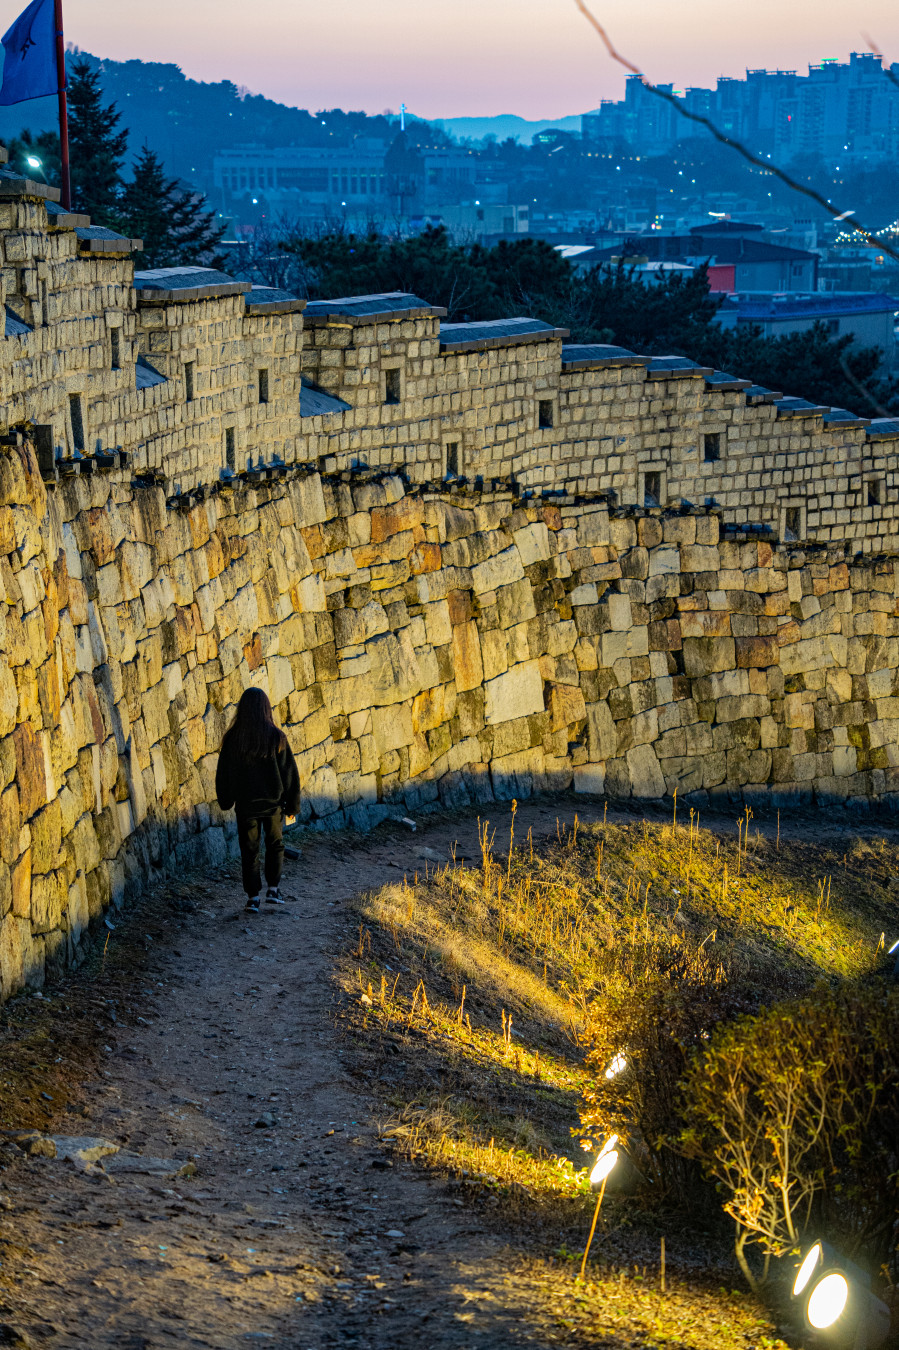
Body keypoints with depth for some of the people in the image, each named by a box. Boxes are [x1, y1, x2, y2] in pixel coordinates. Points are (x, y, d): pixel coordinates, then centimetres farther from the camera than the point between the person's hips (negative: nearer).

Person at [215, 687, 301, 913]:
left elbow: (223, 773, 2)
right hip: (273, 802, 0)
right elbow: (289, 772, -6)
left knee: (249, 851, 8)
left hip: (245, 804, 0)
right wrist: (293, 804, 4)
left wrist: (225, 801, 16)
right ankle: (273, 889, 14)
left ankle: (253, 897, 6)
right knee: (275, 845, 20)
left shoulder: (232, 738, -8)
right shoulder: (276, 737, -10)